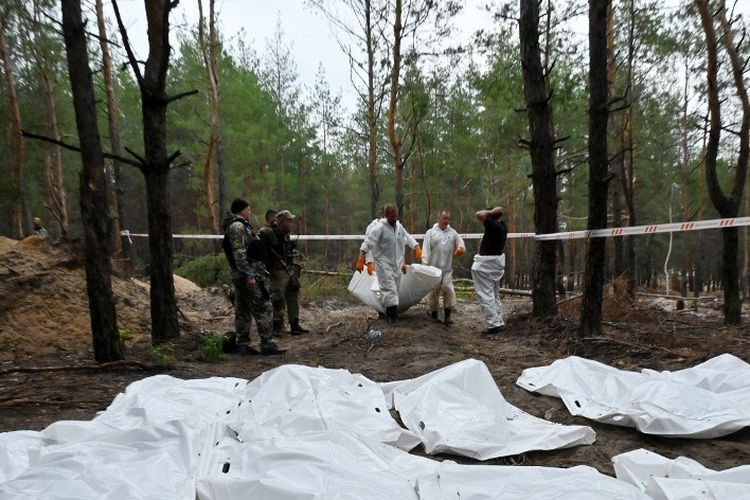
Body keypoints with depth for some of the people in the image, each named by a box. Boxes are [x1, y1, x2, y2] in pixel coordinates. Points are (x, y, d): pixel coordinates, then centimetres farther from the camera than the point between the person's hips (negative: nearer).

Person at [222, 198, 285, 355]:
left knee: (243, 312, 11)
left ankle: (243, 345, 15)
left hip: (241, 277, 11)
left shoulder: (241, 226, 20)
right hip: (251, 276, -11)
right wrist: (248, 275, -23)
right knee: (264, 310, -6)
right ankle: (267, 345, -4)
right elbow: (239, 253, -21)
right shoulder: (237, 226, -12)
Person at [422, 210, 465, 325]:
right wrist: (425, 264, -13)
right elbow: (426, 249, -4)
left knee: (448, 288, -14)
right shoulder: (431, 232, 2)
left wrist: (461, 248, -15)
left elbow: (460, 243, 9)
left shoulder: (453, 232, 9)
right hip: (434, 268, -1)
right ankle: (434, 315, 22)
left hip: (447, 269, 1)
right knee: (434, 291, 6)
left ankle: (447, 316, -7)